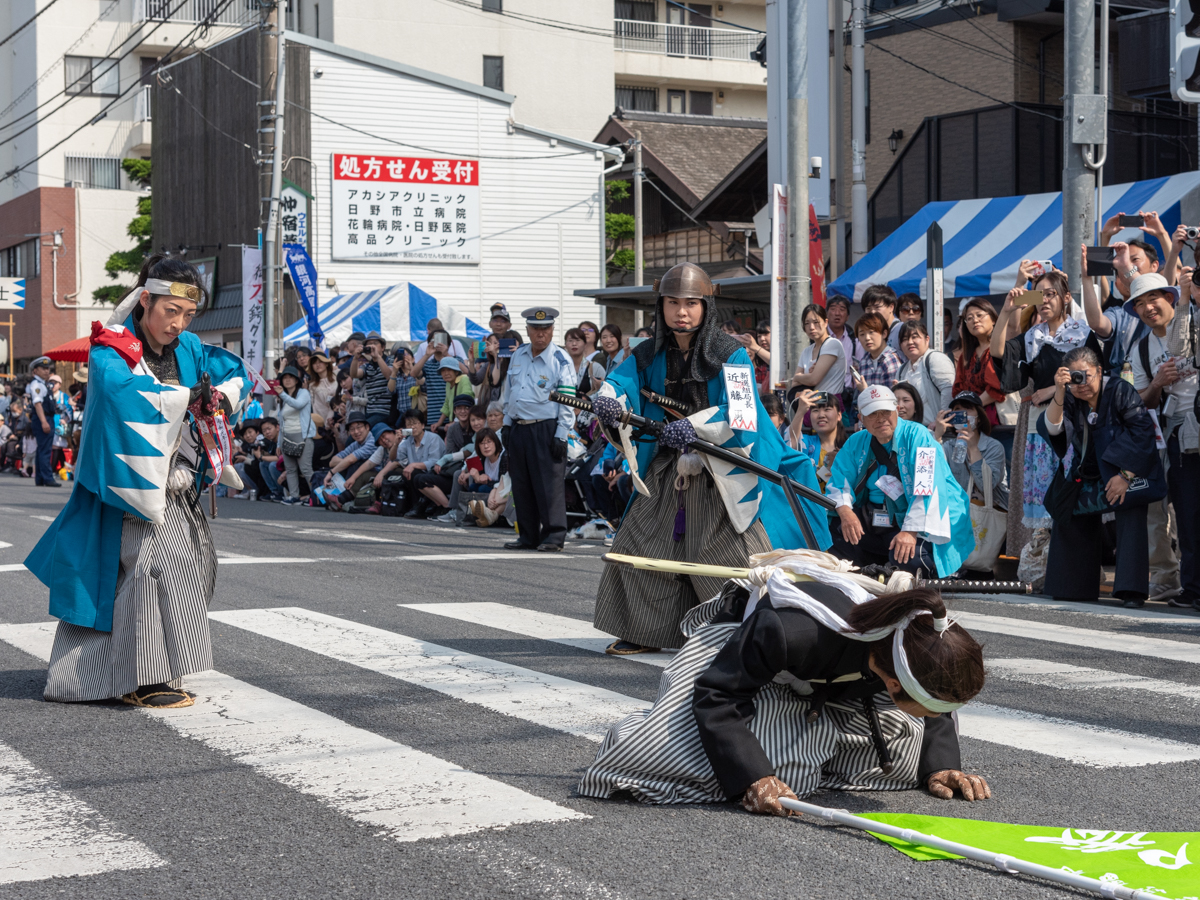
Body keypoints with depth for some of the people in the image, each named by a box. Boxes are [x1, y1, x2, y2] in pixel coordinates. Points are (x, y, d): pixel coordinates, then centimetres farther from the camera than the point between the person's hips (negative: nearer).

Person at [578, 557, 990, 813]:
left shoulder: (919, 637, -30)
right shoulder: (790, 631, -48)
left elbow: (935, 710, -4)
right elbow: (717, 694, -35)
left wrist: (941, 765, -16)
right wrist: (753, 778, -42)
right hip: (734, 650, -5)